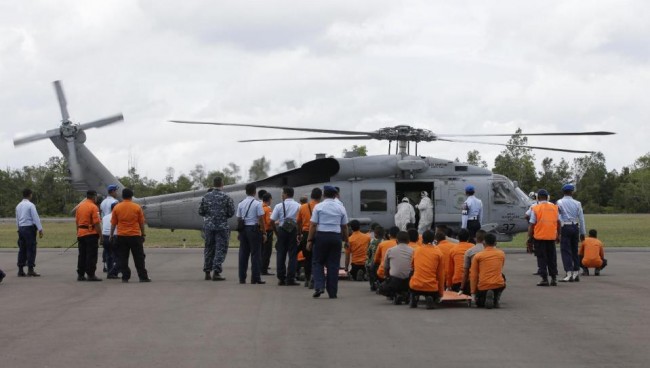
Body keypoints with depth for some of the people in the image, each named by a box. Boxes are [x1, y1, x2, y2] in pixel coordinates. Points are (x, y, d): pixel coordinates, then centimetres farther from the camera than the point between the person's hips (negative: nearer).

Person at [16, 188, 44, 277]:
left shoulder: (18, 206, 12)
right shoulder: (30, 205, -10)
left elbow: (17, 219, 17)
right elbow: (36, 218, -14)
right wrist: (40, 229, -14)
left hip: (21, 228, 7)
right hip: (29, 228, -7)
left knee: (22, 249, 9)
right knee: (31, 249, -5)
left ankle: (20, 270, 8)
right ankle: (30, 270, -9)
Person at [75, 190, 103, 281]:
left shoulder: (79, 206, 10)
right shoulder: (93, 207, -12)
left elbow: (76, 221, 14)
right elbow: (96, 223, -17)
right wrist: (100, 235, -12)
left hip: (81, 234, 7)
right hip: (91, 233, -7)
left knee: (82, 255, 11)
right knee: (91, 255, -3)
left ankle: (80, 275, 12)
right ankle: (91, 275, -4)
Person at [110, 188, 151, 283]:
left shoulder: (116, 207, -2)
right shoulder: (137, 207, -4)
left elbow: (113, 223, 3)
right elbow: (142, 222, 1)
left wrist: (111, 235, 13)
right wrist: (143, 234, 12)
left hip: (121, 236, 1)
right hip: (135, 236, -1)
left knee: (123, 258, 5)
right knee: (139, 258, 5)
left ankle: (125, 277, 2)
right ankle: (143, 277, 5)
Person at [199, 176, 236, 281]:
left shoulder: (206, 197, 2)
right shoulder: (226, 197, -6)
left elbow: (200, 212, 4)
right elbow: (231, 213, -5)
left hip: (208, 226, 3)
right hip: (222, 226, -3)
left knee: (209, 249, 13)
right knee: (220, 249, 0)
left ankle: (207, 272, 16)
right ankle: (216, 272, -8)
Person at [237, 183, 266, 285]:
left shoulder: (241, 204, 6)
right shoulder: (257, 204, -8)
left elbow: (238, 218, 7)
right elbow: (261, 219, -9)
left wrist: (240, 232, 14)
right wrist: (263, 233, -4)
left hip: (243, 229, 5)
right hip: (254, 229, -5)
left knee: (243, 253, 8)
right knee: (255, 253, 0)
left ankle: (242, 278, 8)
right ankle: (255, 278, -2)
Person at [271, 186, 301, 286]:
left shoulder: (279, 206, -2)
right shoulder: (298, 206, -1)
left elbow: (272, 221, -5)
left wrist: (276, 231, 8)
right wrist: (299, 233, 1)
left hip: (282, 230, 0)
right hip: (293, 231, 0)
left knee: (281, 254, 8)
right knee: (292, 255, 4)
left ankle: (281, 278, 8)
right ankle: (290, 279, -1)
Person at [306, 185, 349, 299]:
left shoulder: (318, 207, -1)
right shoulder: (341, 208, 6)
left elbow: (313, 225, -5)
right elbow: (344, 226, 7)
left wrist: (310, 240, -1)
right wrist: (346, 240, 17)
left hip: (321, 236, -2)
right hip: (336, 237, 2)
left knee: (317, 262, 9)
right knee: (333, 265, 7)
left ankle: (319, 286, -9)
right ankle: (332, 292, 7)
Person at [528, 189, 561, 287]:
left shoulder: (536, 208, -6)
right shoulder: (554, 207, 6)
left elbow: (532, 225, -7)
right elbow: (558, 222, 11)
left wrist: (530, 237, 1)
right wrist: (558, 235, 21)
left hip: (539, 236, -3)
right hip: (551, 237, 3)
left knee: (542, 258, 2)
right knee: (552, 257, 12)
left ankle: (544, 279, -1)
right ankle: (554, 278, 12)